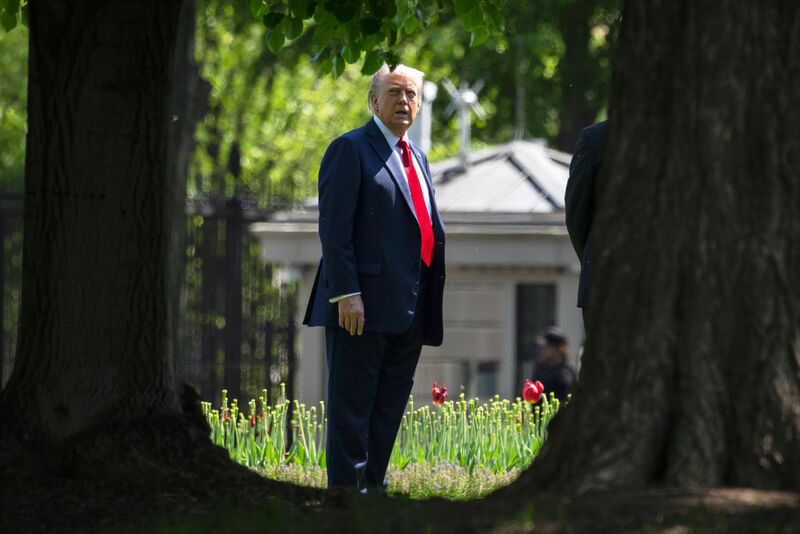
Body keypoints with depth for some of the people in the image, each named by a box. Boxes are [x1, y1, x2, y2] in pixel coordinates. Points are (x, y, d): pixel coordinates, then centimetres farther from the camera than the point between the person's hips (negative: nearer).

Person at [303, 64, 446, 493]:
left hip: (409, 310, 8)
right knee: (352, 406, -5)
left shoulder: (416, 157, 20)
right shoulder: (350, 149, -4)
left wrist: (431, 305, 16)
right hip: (363, 307, -8)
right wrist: (345, 293, -20)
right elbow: (334, 228, -12)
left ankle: (373, 486, 15)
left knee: (391, 404, 10)